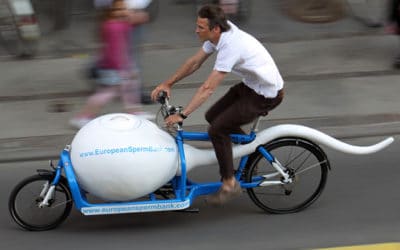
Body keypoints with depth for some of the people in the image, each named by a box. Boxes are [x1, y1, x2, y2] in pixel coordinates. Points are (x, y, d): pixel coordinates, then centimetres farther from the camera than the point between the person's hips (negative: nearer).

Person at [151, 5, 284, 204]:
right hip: (250, 85, 9)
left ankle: (229, 184, -1)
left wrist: (181, 115, -31)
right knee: (213, 116, 12)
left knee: (217, 129, -13)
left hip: (266, 95, -9)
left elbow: (208, 88, -32)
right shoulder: (219, 34, -5)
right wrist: (168, 83, 4)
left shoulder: (230, 46, -32)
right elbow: (195, 62, 7)